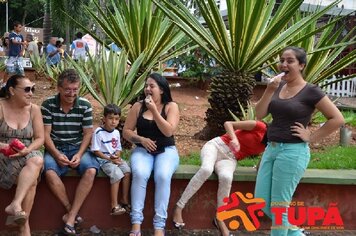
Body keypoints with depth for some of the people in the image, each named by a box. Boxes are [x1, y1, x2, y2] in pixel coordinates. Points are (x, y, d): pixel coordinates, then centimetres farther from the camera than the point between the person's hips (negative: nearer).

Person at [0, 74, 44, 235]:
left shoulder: (34, 109, 5)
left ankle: (15, 204, -40)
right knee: (31, 179, -31)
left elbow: (40, 139, 2)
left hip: (27, 154, 3)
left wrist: (27, 150, -17)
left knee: (37, 160, -34)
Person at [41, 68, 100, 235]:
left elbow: (88, 133, 0)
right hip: (55, 148, -1)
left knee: (91, 171, -29)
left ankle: (71, 216, -24)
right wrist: (57, 154, -20)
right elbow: (45, 134, -6)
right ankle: (71, 211, -16)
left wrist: (79, 155, -15)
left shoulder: (85, 105, -2)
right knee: (49, 172, -33)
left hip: (78, 148, 1)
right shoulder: (48, 105, -5)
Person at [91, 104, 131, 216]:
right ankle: (114, 206, -24)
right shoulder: (98, 132, -12)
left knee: (127, 171, -20)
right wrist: (109, 158, -16)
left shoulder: (116, 132, 9)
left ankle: (125, 201, -11)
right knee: (117, 174, -28)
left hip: (116, 159, 6)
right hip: (104, 160, -6)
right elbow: (96, 151, -12)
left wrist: (117, 156, -7)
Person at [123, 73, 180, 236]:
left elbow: (168, 131, -13)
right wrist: (141, 139, -12)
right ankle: (136, 223, -30)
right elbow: (126, 131, 6)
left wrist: (154, 110, -16)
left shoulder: (171, 106, 1)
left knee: (163, 176, -33)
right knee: (139, 174, -33)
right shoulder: (138, 106, 6)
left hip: (166, 151, -1)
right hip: (142, 150, 1)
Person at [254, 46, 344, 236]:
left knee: (278, 207, 1)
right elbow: (259, 114, 1)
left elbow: (337, 119, -10)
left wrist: (311, 137, -9)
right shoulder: (278, 86, 8)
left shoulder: (310, 91, -10)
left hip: (293, 152, -7)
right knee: (261, 202, 11)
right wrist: (269, 90, -10)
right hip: (271, 149, 7)